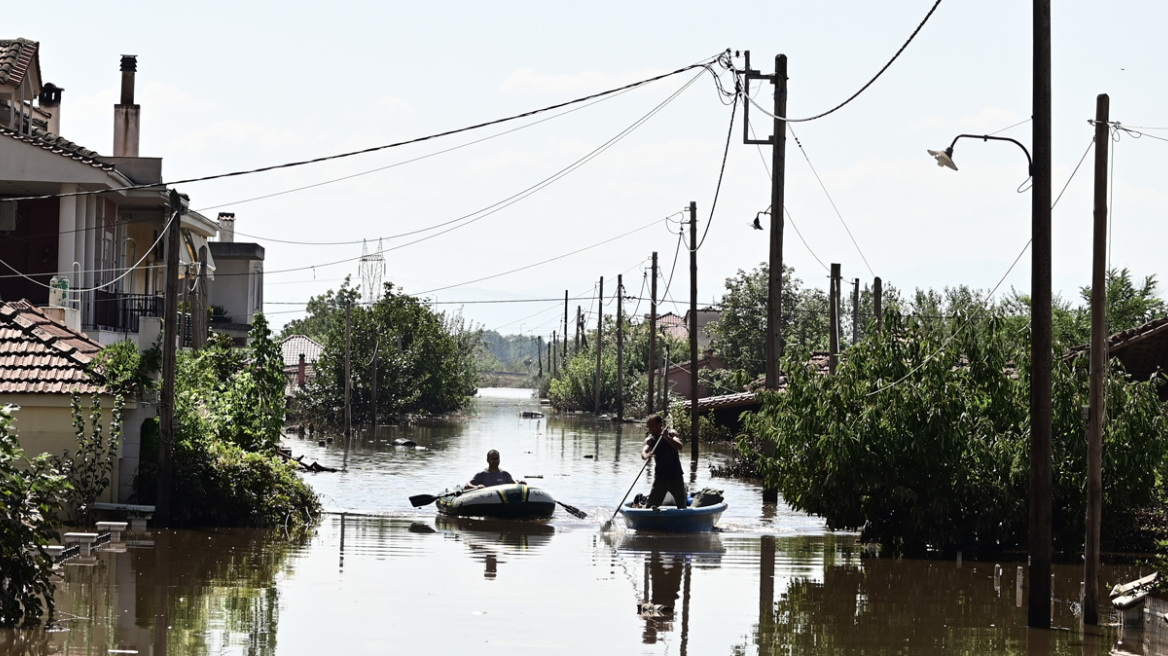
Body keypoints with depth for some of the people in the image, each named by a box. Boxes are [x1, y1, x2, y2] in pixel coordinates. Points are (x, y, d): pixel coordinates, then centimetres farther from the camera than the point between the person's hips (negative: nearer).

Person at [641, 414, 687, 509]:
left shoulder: (670, 433, -8)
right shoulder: (650, 440, -7)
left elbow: (679, 447, -26)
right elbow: (643, 453, -26)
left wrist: (666, 437, -40)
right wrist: (646, 455, -51)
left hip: (676, 477, 0)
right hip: (660, 478, 1)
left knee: (682, 506, 9)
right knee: (650, 507, -7)